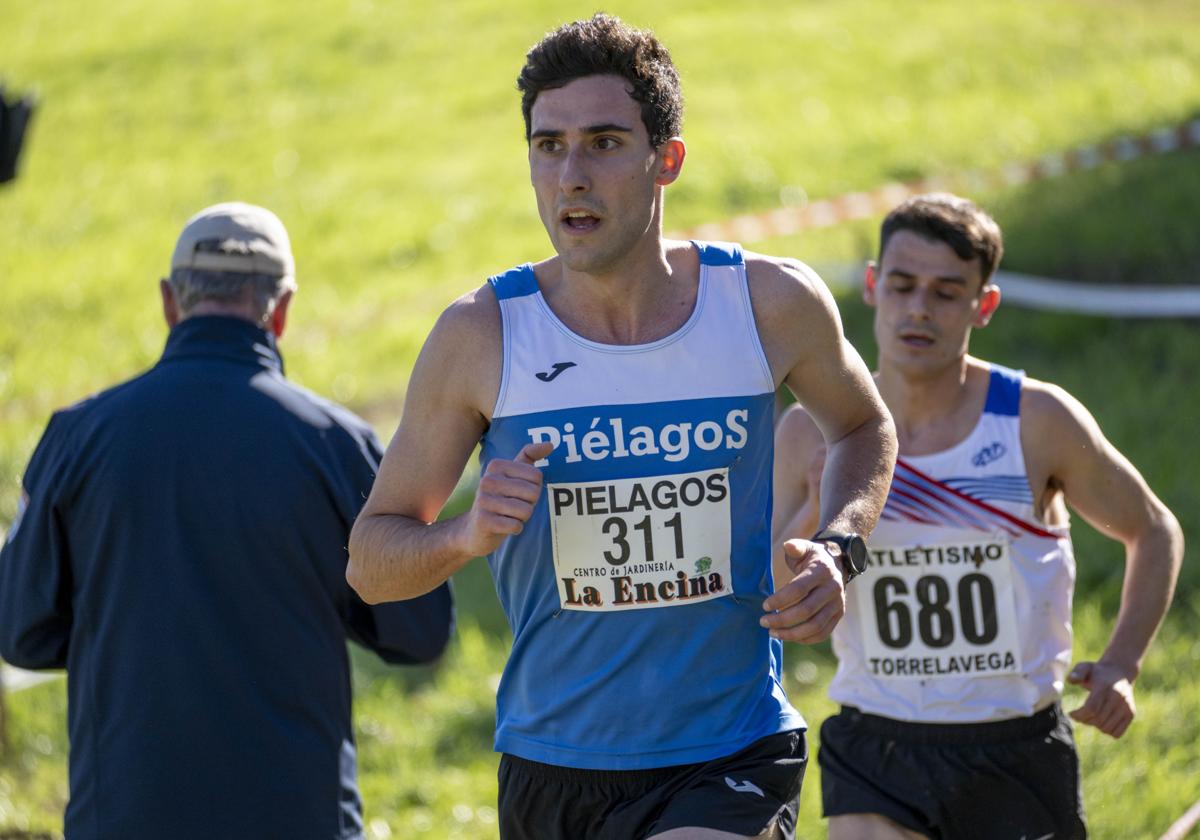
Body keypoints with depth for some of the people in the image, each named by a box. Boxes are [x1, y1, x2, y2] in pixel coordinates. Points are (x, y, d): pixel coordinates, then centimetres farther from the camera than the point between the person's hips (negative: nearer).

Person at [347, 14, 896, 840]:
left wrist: (835, 548, -2)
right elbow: (370, 559, -1)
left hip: (730, 767, -2)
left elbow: (863, 426, 18)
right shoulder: (482, 335, -8)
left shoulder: (772, 303, -5)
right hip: (549, 769, 2)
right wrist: (466, 536, -22)